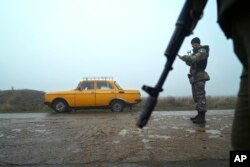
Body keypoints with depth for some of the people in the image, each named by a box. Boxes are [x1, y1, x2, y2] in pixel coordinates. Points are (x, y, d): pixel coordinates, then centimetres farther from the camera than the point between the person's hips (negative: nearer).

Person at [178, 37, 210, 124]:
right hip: (194, 77, 10)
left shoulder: (202, 51, -7)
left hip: (200, 77, -9)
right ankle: (199, 115, 17)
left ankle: (202, 117, -11)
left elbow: (193, 59, -23)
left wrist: (182, 57, -16)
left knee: (200, 96, -12)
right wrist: (185, 59, -2)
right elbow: (191, 62, 17)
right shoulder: (196, 52, 21)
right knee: (196, 97, 10)